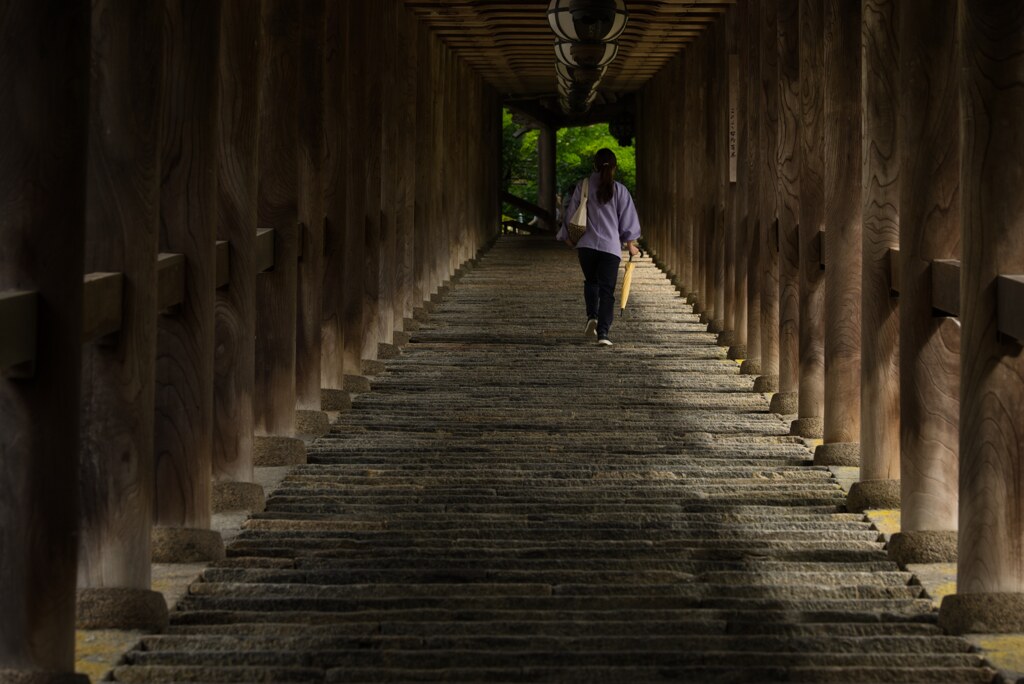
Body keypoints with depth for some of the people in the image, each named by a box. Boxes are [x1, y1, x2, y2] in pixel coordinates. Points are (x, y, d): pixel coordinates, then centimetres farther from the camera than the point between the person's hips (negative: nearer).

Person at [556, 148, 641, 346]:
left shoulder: (583, 187, 0)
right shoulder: (619, 190, -2)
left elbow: (571, 214, 7)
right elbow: (628, 219, 3)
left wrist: (568, 237, 23)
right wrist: (630, 243, 16)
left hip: (586, 244, 1)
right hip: (611, 246, -1)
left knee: (591, 282, 23)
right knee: (607, 290, 0)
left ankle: (592, 316, 1)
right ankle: (603, 333, -10)